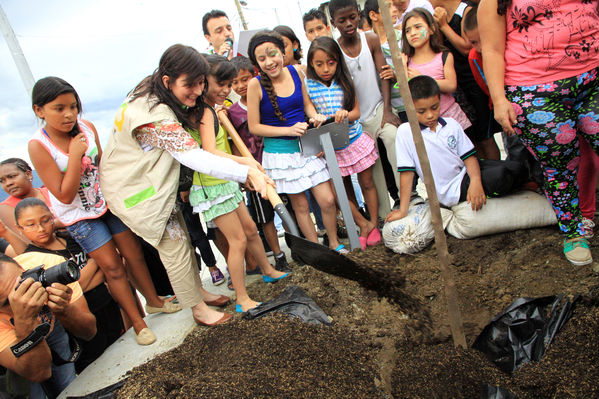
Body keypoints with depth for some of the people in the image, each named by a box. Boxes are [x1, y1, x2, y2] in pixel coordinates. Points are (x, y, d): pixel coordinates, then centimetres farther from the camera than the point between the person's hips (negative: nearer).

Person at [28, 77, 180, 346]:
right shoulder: (38, 146, -21)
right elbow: (65, 195, -23)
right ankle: (137, 321, 16)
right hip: (79, 215, -4)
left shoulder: (87, 127, -9)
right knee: (111, 265, 0)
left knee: (134, 254, 9)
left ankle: (153, 301, 31)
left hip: (108, 201, 4)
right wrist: (75, 155, -27)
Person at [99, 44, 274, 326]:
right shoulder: (155, 116, -34)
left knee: (180, 237, 15)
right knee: (174, 244, -1)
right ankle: (198, 308, 15)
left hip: (150, 179, 9)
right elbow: (194, 157, -44)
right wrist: (247, 173, -52)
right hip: (133, 188, -9)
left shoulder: (153, 96, -4)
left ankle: (198, 290, 32)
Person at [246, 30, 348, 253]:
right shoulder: (255, 85, -14)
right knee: (300, 206, 9)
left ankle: (335, 244, 28)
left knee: (328, 200, 4)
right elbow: (254, 127, -10)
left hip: (307, 147, 3)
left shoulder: (296, 71, -2)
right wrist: (289, 130, -18)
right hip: (280, 153, -3)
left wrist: (315, 116, -9)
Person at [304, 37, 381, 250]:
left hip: (355, 140, 1)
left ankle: (374, 224, 25)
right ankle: (364, 225, 24)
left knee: (367, 183, 9)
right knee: (343, 190, 7)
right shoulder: (307, 85, -7)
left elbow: (356, 111, 0)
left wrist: (346, 114, -21)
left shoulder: (344, 81, -2)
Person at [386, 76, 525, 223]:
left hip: (466, 172, 5)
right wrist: (403, 210, -12)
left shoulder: (451, 124, 2)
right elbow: (406, 172, -11)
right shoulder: (405, 132, -11)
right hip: (452, 191, -5)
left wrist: (475, 181, -19)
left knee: (515, 168, -14)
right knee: (506, 176, -22)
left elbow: (468, 156, 2)